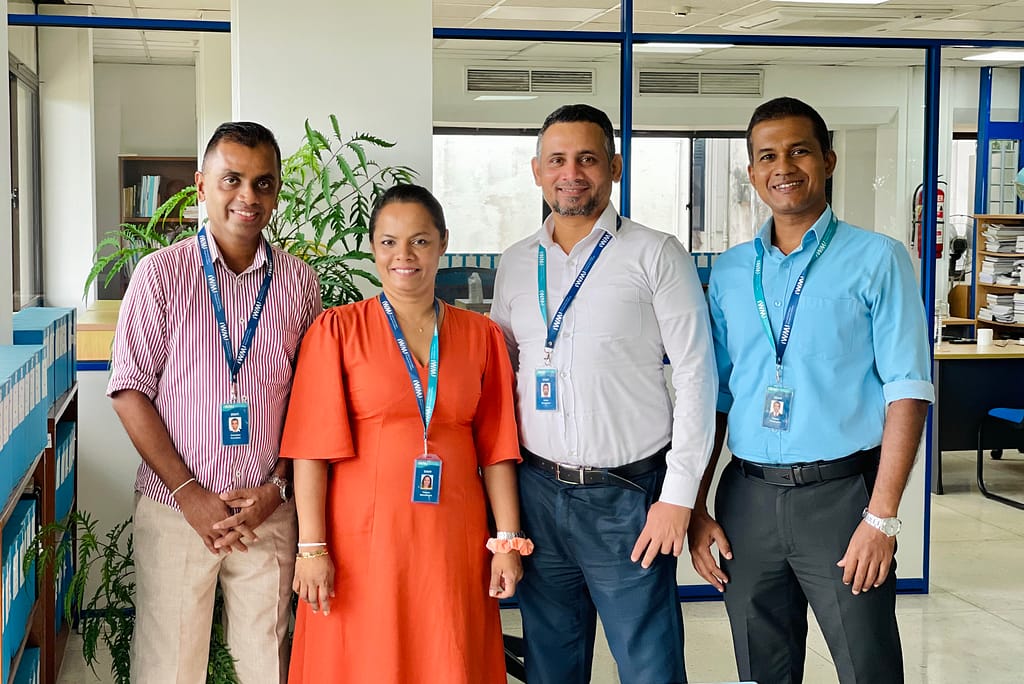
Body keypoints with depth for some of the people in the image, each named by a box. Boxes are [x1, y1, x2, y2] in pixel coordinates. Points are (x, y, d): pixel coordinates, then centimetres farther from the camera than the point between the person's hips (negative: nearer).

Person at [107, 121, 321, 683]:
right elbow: (130, 390, -4)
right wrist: (190, 493, -9)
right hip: (175, 509, -2)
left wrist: (276, 488, -4)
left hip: (268, 511, 2)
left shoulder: (299, 283, 4)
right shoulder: (161, 273, -2)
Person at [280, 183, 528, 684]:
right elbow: (313, 450, -5)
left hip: (451, 543, 2)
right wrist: (312, 547, -11)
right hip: (360, 539, -2)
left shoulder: (481, 336, 8)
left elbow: (496, 450, 6)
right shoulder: (336, 331, -1)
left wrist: (508, 541, 1)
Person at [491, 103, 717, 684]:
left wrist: (679, 495, -11)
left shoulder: (656, 255, -4)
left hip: (629, 495, -4)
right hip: (537, 489, 4)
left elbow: (697, 375, -7)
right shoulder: (516, 264, 10)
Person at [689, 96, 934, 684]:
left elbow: (907, 391, -7)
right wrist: (698, 507, 6)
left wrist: (882, 517, -13)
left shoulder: (876, 260, -3)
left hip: (841, 493, -4)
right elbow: (715, 396, 13)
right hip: (748, 497, 4)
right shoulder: (730, 273, 10)